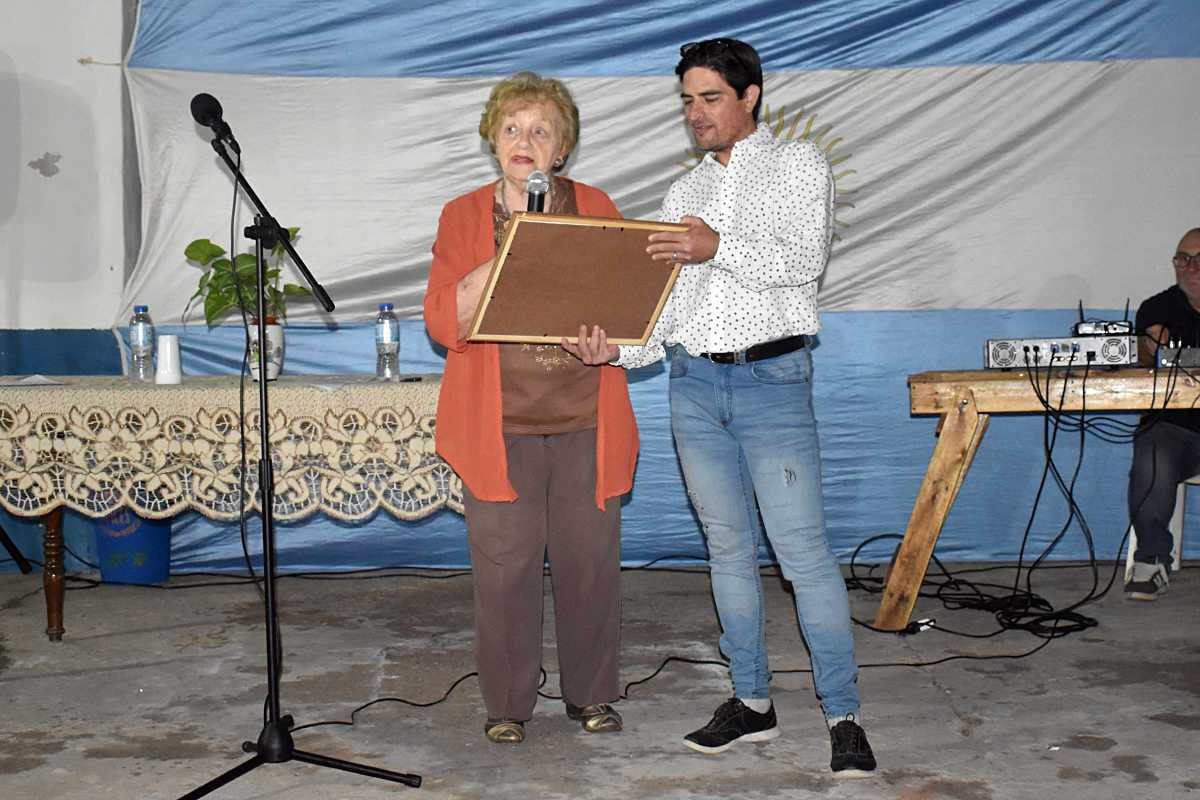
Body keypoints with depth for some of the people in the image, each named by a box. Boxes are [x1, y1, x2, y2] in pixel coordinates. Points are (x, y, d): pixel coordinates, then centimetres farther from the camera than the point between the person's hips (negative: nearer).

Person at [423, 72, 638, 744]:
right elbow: (445, 322, -3)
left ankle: (592, 694, 22)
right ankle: (508, 703, 16)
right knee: (504, 563, 0)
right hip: (500, 424, -1)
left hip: (586, 420, 1)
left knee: (591, 557, 5)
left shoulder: (595, 209, 10)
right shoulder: (464, 217, 7)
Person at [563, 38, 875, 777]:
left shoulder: (799, 163, 4)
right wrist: (617, 350, -7)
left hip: (772, 381, -5)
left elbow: (804, 258, -13)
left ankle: (845, 716, 0)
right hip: (694, 383, 5)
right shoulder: (684, 193, 17)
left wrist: (722, 249, -28)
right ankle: (752, 700, 19)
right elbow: (665, 306, 11)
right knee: (729, 547, 10)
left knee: (804, 551, -8)